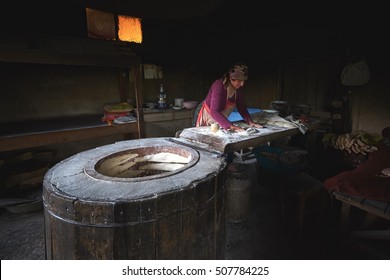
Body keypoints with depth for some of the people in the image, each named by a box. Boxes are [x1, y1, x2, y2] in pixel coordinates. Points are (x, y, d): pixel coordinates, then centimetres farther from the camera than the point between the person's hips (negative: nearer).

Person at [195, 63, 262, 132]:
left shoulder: (239, 88, -10)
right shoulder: (219, 85, -30)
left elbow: (241, 107, -1)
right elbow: (214, 112, -38)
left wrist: (250, 122, -16)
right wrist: (231, 126, -46)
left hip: (221, 121, 6)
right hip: (207, 120, -6)